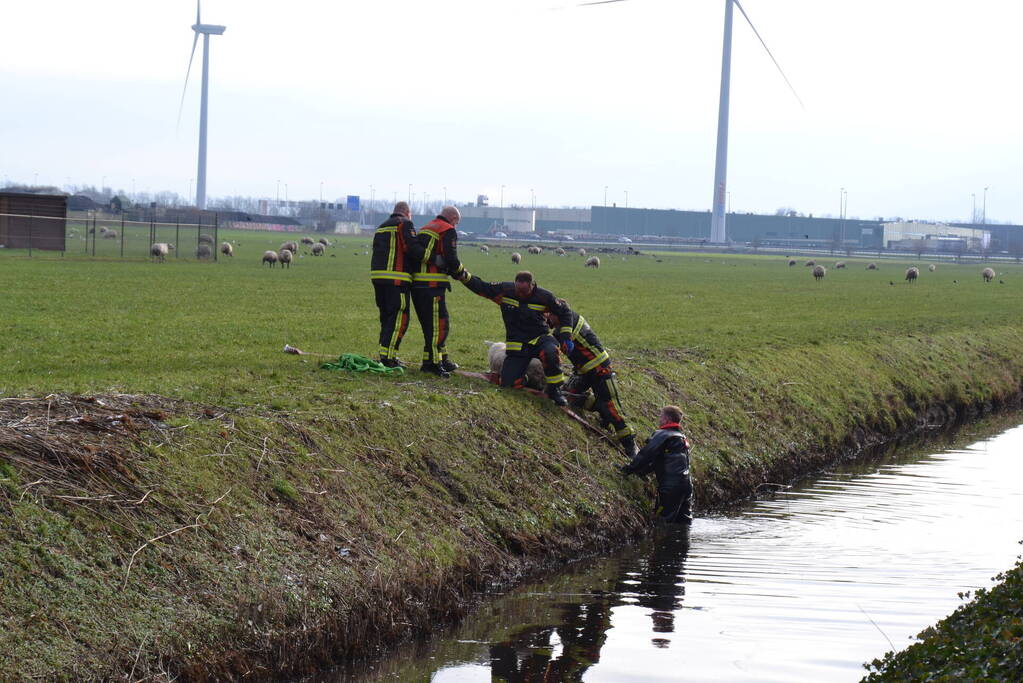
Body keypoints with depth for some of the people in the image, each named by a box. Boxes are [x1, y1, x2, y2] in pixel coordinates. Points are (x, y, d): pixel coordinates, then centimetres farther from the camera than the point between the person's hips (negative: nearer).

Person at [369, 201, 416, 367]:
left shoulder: (381, 227, 24)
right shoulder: (405, 224, -1)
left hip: (377, 274, 8)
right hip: (396, 278, -8)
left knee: (386, 316, 16)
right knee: (399, 318, -7)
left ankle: (385, 354, 15)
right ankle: (388, 356, -13)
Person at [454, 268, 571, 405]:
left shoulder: (544, 297, -9)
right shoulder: (504, 290, -6)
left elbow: (563, 312, 5)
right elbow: (480, 287, 1)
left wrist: (565, 337, -1)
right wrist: (464, 276, -15)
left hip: (540, 338, -2)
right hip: (517, 346, 2)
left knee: (550, 353, -40)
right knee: (508, 383, -14)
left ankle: (555, 390, -17)